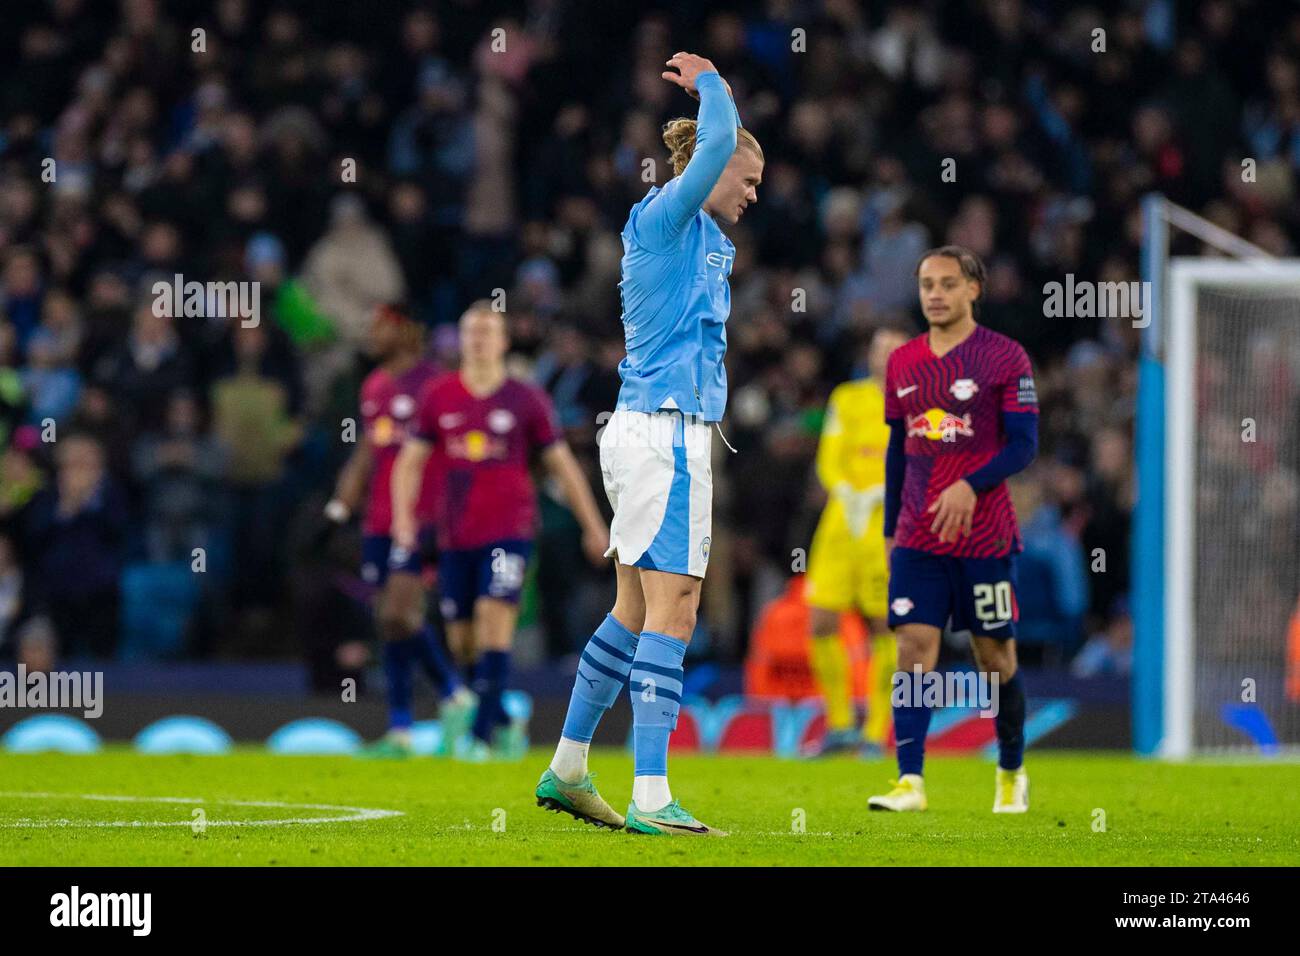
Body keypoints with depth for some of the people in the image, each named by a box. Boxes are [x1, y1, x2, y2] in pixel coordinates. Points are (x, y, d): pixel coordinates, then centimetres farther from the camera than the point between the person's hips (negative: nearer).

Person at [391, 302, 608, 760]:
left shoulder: (526, 400, 2)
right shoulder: (438, 396, 7)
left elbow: (562, 464, 8)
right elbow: (410, 461, 10)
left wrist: (593, 527, 9)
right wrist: (403, 516, -5)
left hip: (509, 530, -3)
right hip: (455, 534, 3)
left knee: (494, 621, -18)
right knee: (463, 643, 6)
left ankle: (483, 735, -17)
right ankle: (505, 723, 28)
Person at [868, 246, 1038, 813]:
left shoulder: (1004, 358, -4)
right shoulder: (903, 364, 11)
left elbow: (1024, 444, -9)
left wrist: (970, 485, -23)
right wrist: (891, 528, 17)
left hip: (985, 536, -3)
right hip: (917, 539, 3)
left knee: (994, 655, 5)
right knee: (914, 649, -10)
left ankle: (1012, 774, 24)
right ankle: (910, 782, -15)